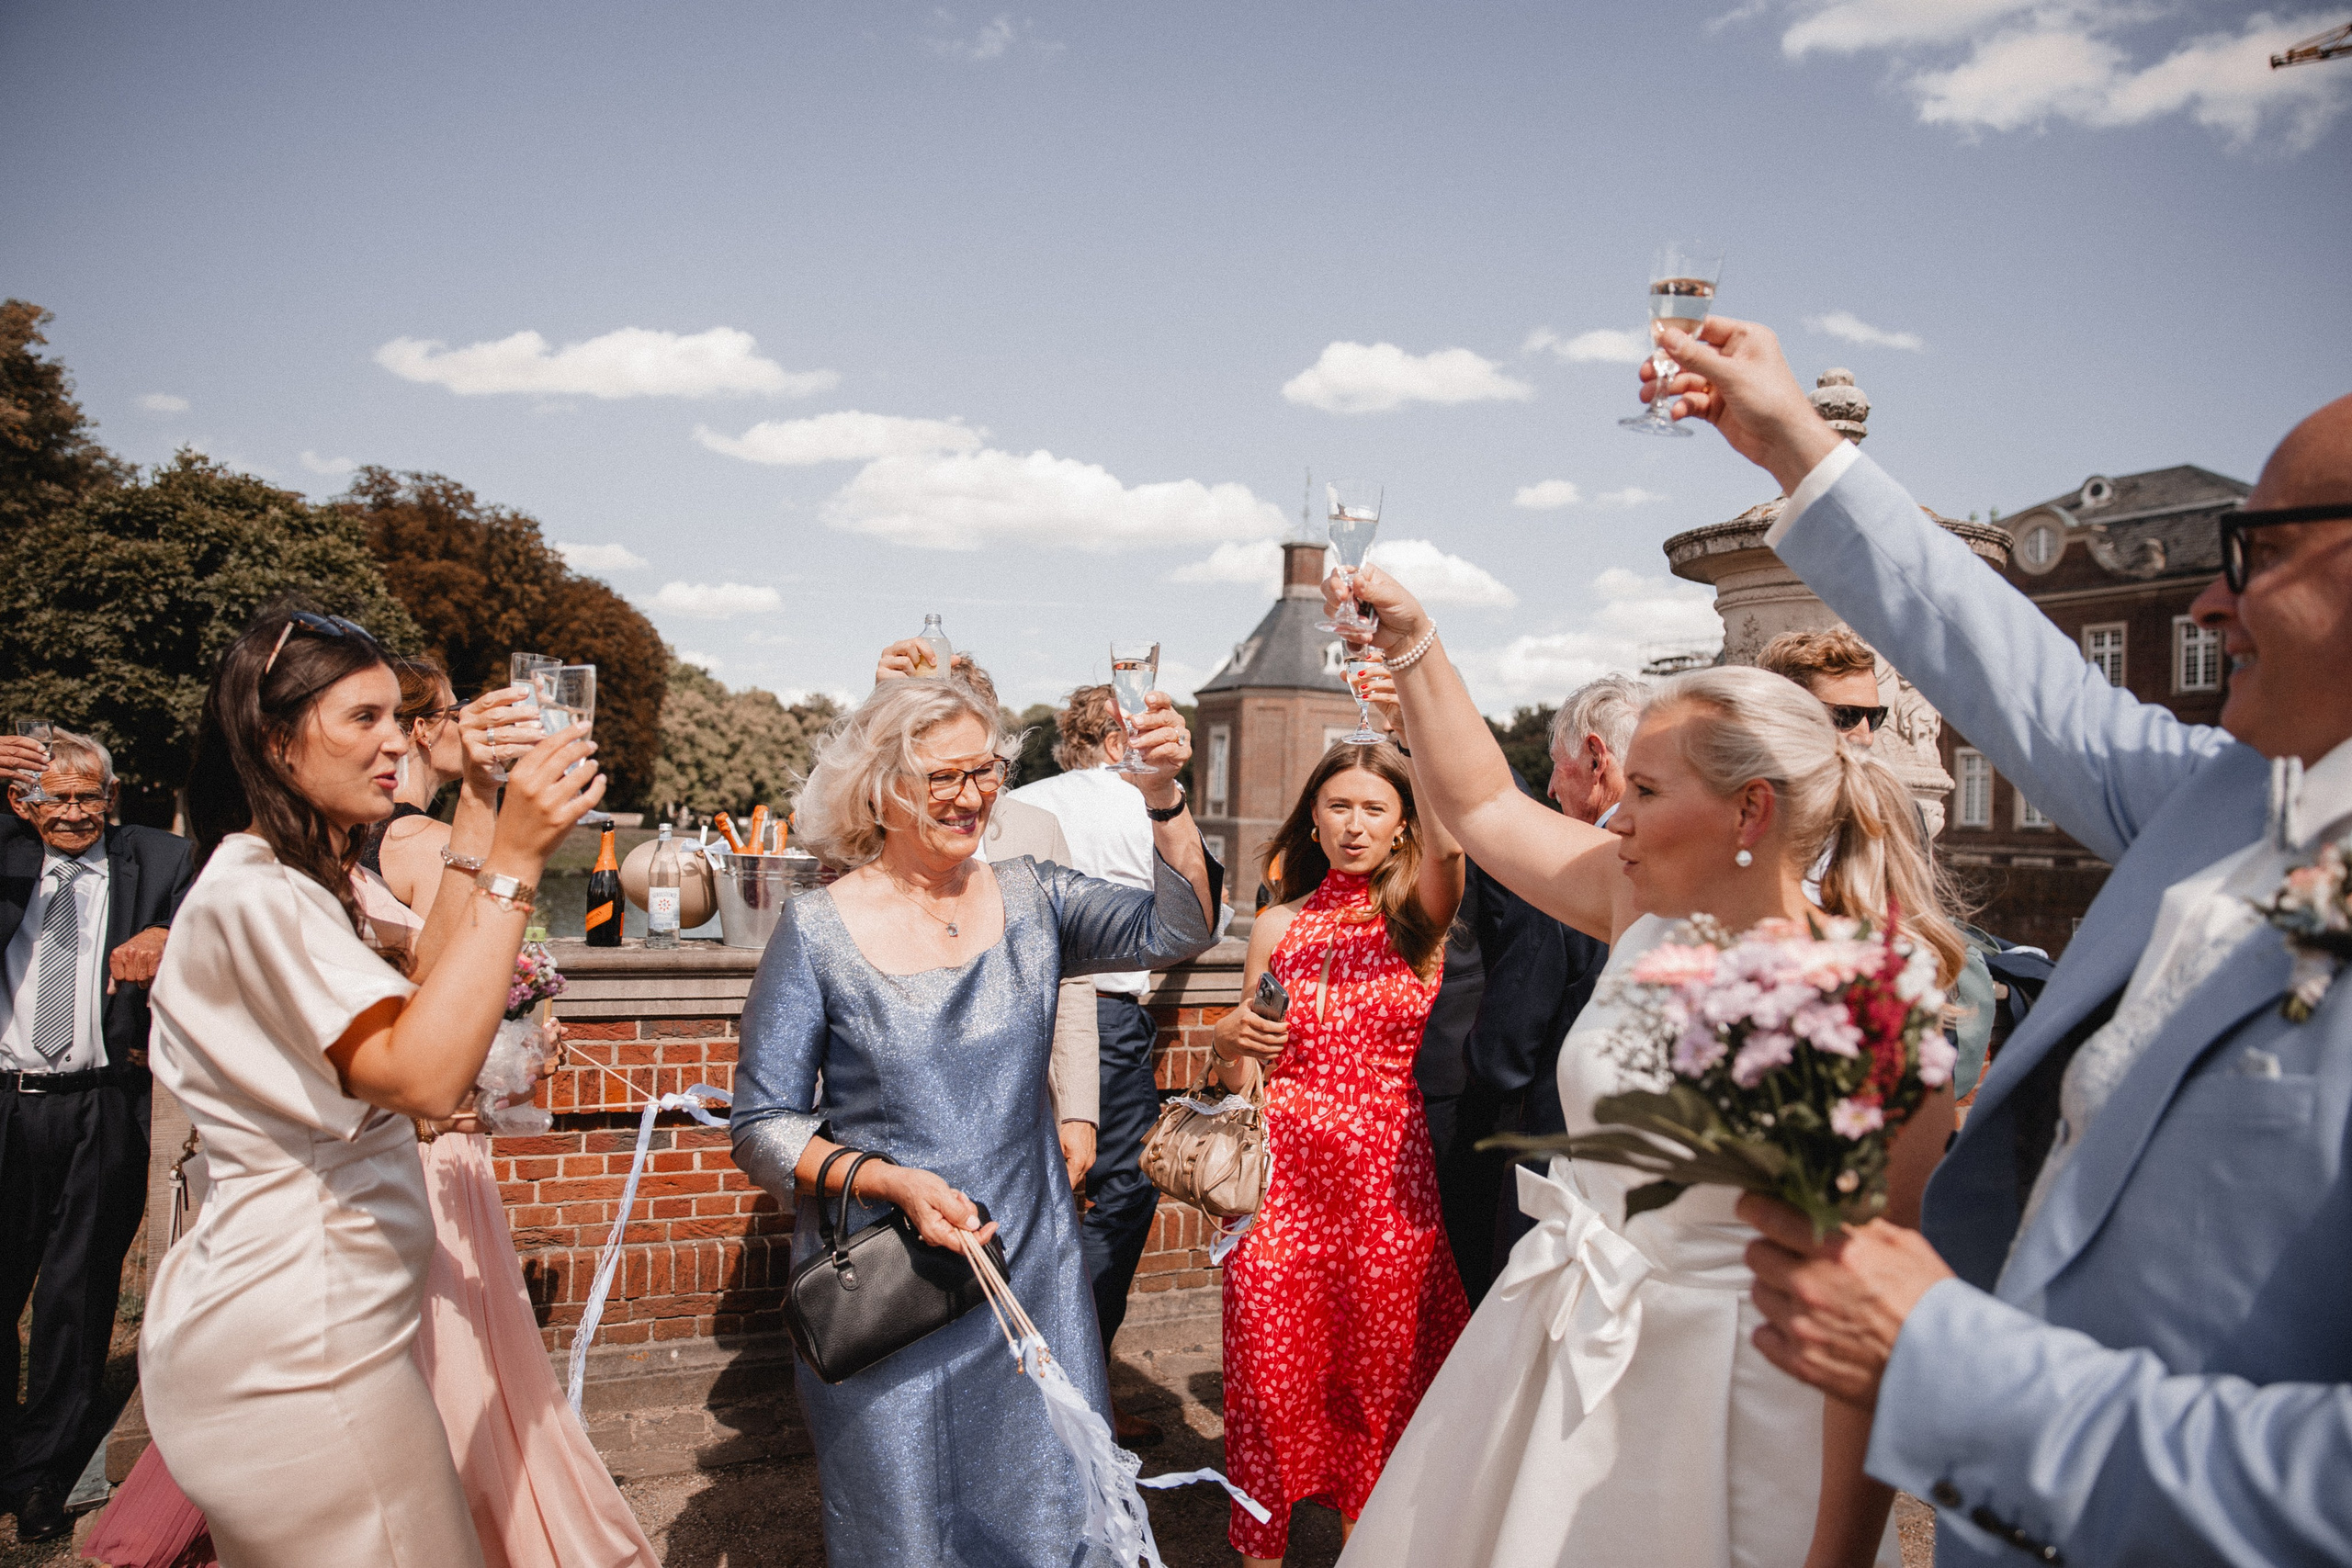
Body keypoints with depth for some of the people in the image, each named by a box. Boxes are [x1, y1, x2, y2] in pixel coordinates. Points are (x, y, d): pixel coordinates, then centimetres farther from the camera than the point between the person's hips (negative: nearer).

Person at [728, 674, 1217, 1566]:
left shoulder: (1030, 902, 0)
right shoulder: (817, 932, -10)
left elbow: (1175, 930, -12)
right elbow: (762, 1128, -7)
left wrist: (1163, 798, -26)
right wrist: (892, 1183, -22)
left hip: (1034, 1275, 3)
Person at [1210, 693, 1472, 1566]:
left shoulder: (1419, 911, 1)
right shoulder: (1279, 926, 8)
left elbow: (1447, 841, -24)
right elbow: (1237, 1072, 16)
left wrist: (1416, 729, -36)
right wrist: (1232, 1044, -7)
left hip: (1388, 1175, -1)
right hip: (1283, 1174, 2)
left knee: (1381, 1377, 8)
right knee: (1271, 1371, 5)